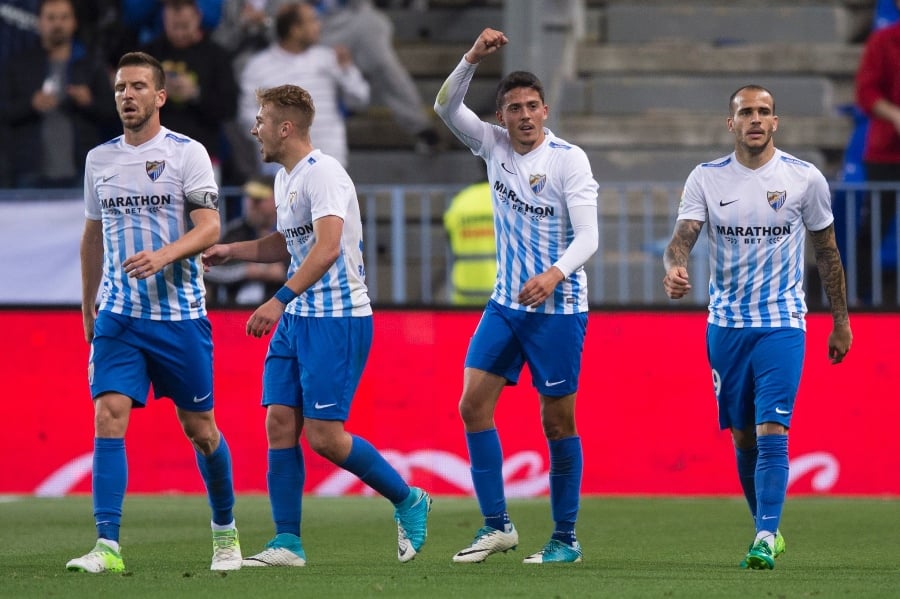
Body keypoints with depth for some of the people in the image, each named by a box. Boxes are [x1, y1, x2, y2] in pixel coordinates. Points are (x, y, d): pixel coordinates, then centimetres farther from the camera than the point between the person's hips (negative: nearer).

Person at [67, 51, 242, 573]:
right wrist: (87, 306, 21)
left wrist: (163, 255, -29)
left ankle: (225, 530, 27)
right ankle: (108, 546, -16)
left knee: (199, 427, 6)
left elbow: (209, 228, -11)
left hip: (180, 313, -3)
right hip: (118, 314, 3)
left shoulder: (187, 153, -3)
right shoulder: (100, 158, 11)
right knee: (109, 417, -13)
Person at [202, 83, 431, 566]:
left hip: (338, 319, -9)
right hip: (297, 320, 9)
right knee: (279, 423, 0)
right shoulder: (284, 178, 15)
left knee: (324, 435, -10)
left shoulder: (323, 174, -16)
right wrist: (233, 250, 18)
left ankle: (408, 501, 9)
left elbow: (326, 248, -27)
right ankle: (287, 542, 2)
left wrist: (279, 300, -33)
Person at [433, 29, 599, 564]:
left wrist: (555, 273, -34)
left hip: (559, 308, -5)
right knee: (473, 404, -3)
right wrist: (474, 59, -17)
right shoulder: (495, 146, 4)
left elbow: (588, 236, -16)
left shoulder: (569, 158, -11)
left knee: (558, 421, -1)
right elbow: (447, 107, -2)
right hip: (507, 302, 5)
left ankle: (566, 538, 7)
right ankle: (497, 525, 4)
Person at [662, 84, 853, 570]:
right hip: (726, 325, 3)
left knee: (771, 433, -15)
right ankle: (768, 529, 26)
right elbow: (683, 235, -10)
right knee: (743, 439, 9)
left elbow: (827, 252, 7)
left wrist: (841, 321, 9)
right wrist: (675, 266, -34)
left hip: (782, 325, -3)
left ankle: (764, 541, -19)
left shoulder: (805, 179, -2)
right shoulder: (706, 178, 0)